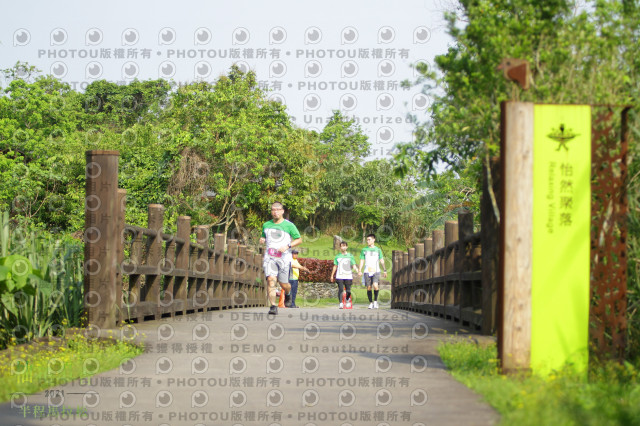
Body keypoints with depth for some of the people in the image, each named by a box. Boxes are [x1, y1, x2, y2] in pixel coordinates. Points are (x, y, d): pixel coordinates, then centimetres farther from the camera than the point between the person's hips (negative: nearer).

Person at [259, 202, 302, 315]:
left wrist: (287, 246, -13)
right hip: (269, 258, 2)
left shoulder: (289, 225, 0)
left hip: (284, 258, -2)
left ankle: (288, 294, 38)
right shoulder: (266, 225, 12)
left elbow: (299, 239, 3)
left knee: (283, 284, 2)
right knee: (271, 279, -18)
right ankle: (273, 306, -19)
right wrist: (262, 240, 3)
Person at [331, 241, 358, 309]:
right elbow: (335, 266, 16)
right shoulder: (337, 256, 10)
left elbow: (353, 266, 4)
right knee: (340, 289, -13)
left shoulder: (350, 256, 8)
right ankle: (341, 303, -10)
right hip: (339, 276, 0)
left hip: (348, 276, 0)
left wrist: (357, 271, -15)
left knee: (348, 291, 0)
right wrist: (332, 275, 16)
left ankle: (347, 300, 29)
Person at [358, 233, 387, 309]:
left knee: (375, 286, -20)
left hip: (376, 271, -1)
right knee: (369, 288, 0)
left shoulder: (378, 250, 10)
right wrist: (359, 270, -4)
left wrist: (384, 270, 9)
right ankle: (370, 303, 12)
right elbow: (362, 261, 9)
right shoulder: (364, 250, 10)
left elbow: (381, 261, 14)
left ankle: (375, 301, -2)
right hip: (367, 272, 1)